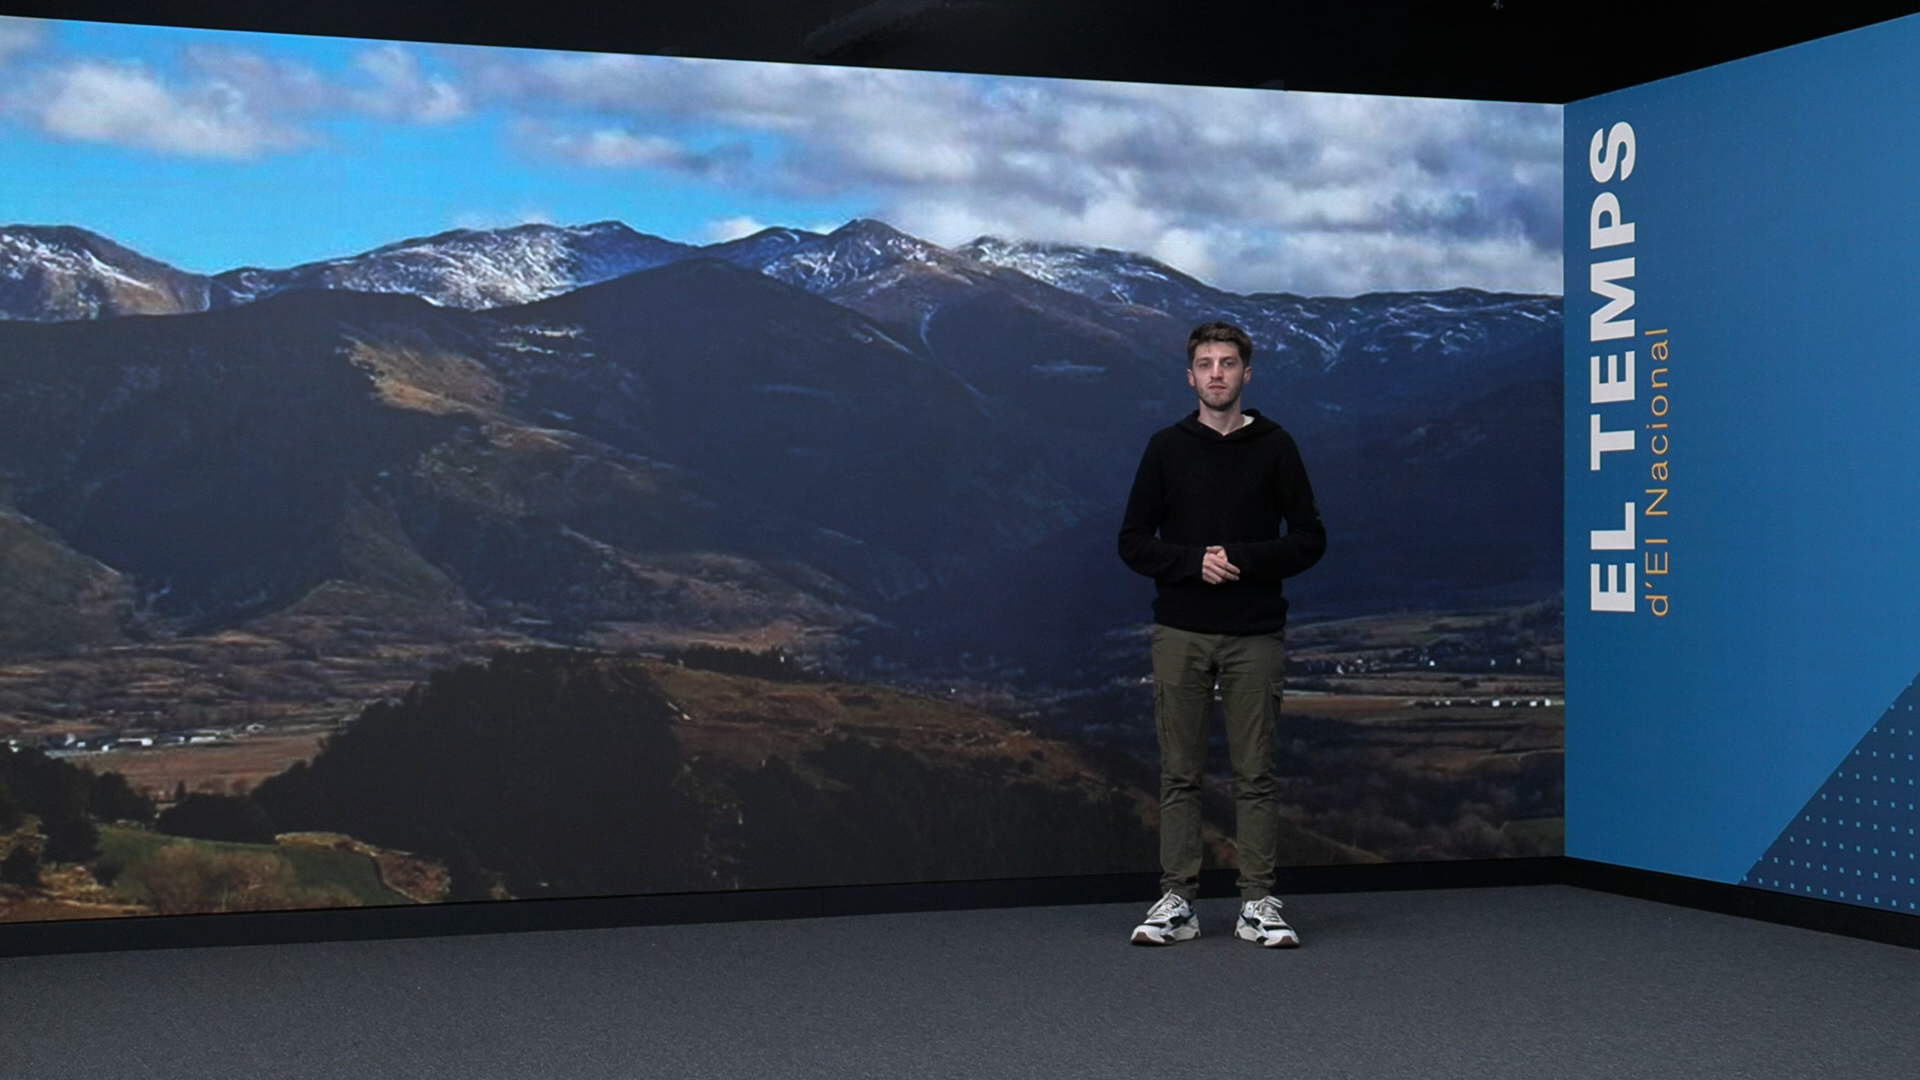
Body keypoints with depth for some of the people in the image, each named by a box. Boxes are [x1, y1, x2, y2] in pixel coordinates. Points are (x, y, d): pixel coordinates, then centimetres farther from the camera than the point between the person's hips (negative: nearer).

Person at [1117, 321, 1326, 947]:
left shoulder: (1274, 447, 4)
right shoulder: (1167, 448, 5)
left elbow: (1309, 539, 2)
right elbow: (1134, 542, 3)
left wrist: (1244, 561, -13)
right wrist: (1194, 562, -14)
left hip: (1254, 636, -1)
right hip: (1181, 635, 1)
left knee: (1255, 773, 1)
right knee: (1179, 773, 3)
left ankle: (1258, 906, 7)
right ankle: (1177, 902, 8)